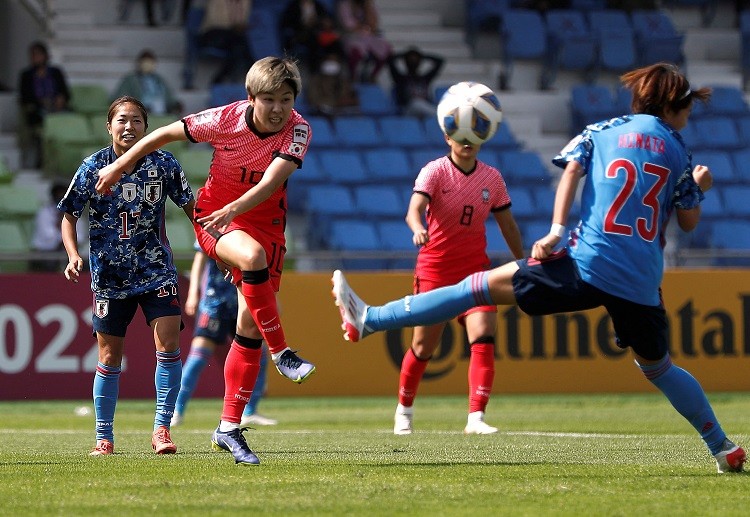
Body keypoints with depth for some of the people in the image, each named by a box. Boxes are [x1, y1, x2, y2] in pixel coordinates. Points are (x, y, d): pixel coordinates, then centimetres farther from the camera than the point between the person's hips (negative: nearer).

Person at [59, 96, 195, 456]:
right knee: (110, 356, 4)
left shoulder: (164, 164, -3)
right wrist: (73, 255, -11)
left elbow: (189, 206, 8)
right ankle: (104, 437, 16)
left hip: (156, 268, 0)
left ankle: (162, 428, -5)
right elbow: (69, 214, 3)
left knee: (168, 343, -15)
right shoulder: (94, 167, -5)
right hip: (109, 274, 0)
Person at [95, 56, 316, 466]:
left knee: (249, 325, -2)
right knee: (254, 257, -37)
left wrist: (232, 210, -47)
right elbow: (167, 133, -2)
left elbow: (271, 182, -31)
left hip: (265, 221, 2)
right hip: (214, 215, -2)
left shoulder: (297, 131, -17)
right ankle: (282, 353, -24)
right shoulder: (224, 120, -18)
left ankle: (229, 428, 4)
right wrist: (119, 166, 7)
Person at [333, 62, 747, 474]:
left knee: (481, 286, 1)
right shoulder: (678, 151, 14)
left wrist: (556, 231, -9)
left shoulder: (601, 131, 12)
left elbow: (571, 168, -4)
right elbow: (689, 223, 16)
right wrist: (698, 189, 35)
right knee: (659, 368, 24)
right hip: (642, 285, 2)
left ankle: (367, 320, -2)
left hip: (588, 266, -2)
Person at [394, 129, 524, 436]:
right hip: (435, 268, -3)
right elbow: (415, 209, -26)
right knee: (424, 346, 3)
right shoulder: (435, 171, -9)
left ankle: (476, 418, -18)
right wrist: (418, 229, -49)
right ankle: (404, 410, 27)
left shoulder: (492, 178, 3)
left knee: (483, 337, -17)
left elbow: (508, 226, 13)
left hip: (475, 267, 3)